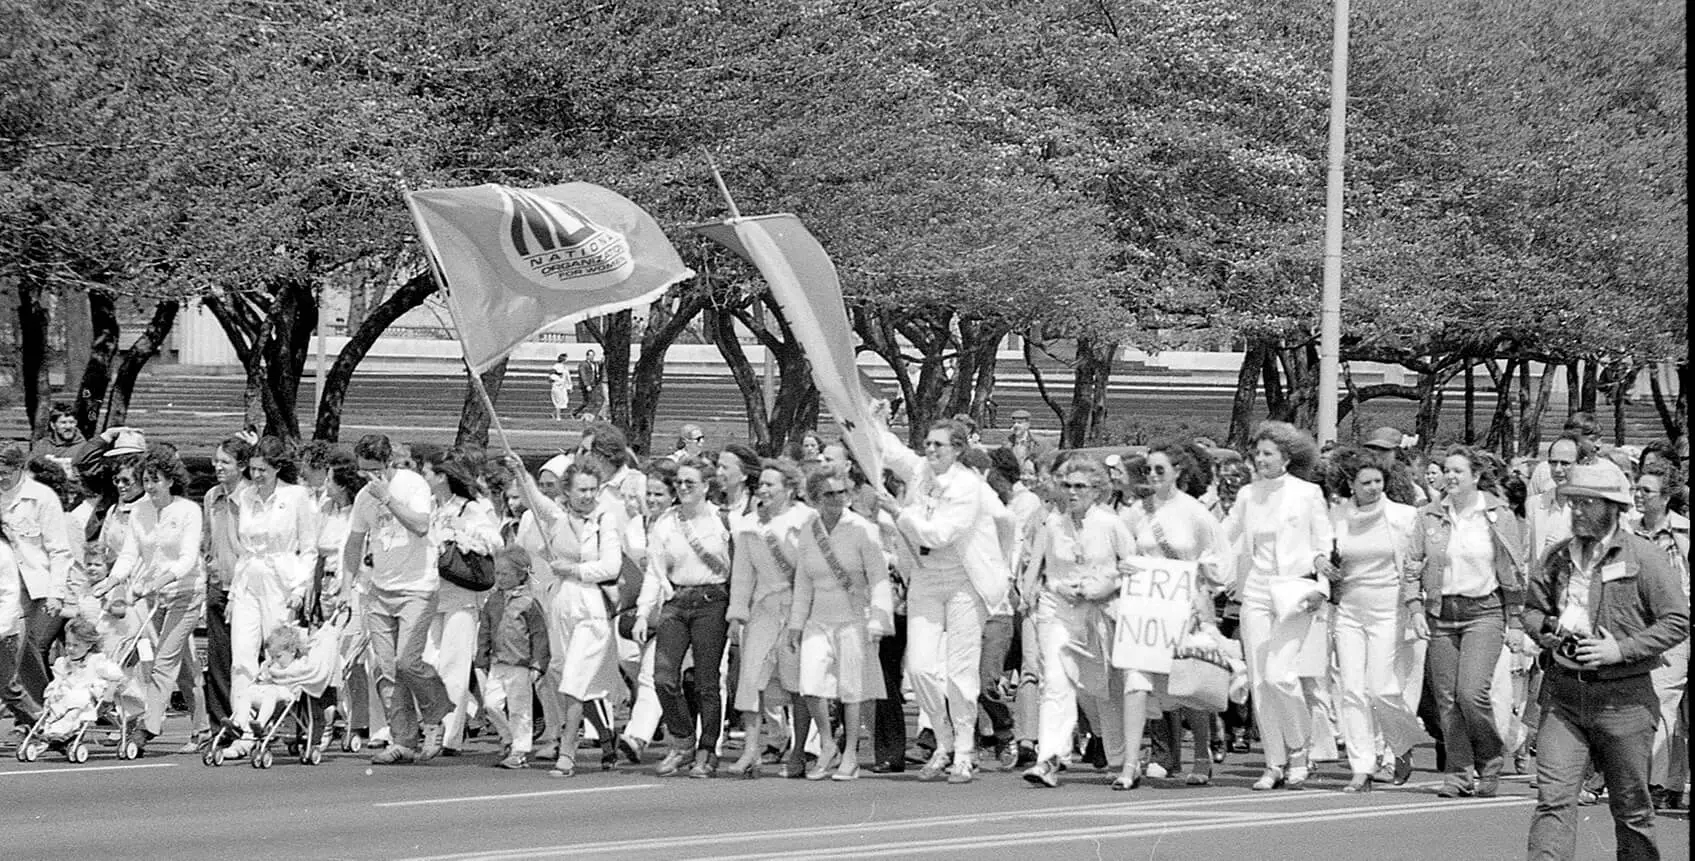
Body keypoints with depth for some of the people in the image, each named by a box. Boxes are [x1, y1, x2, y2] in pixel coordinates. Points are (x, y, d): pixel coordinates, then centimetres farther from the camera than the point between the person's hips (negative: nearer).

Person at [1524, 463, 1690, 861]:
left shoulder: (1644, 557, -6)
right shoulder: (1559, 557, 8)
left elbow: (1678, 621, -7)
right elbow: (1532, 608, 20)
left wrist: (1620, 649, -16)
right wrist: (1551, 640, -3)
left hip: (1623, 696, -3)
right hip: (1563, 693, 3)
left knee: (1631, 807, 8)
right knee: (1553, 797, -10)